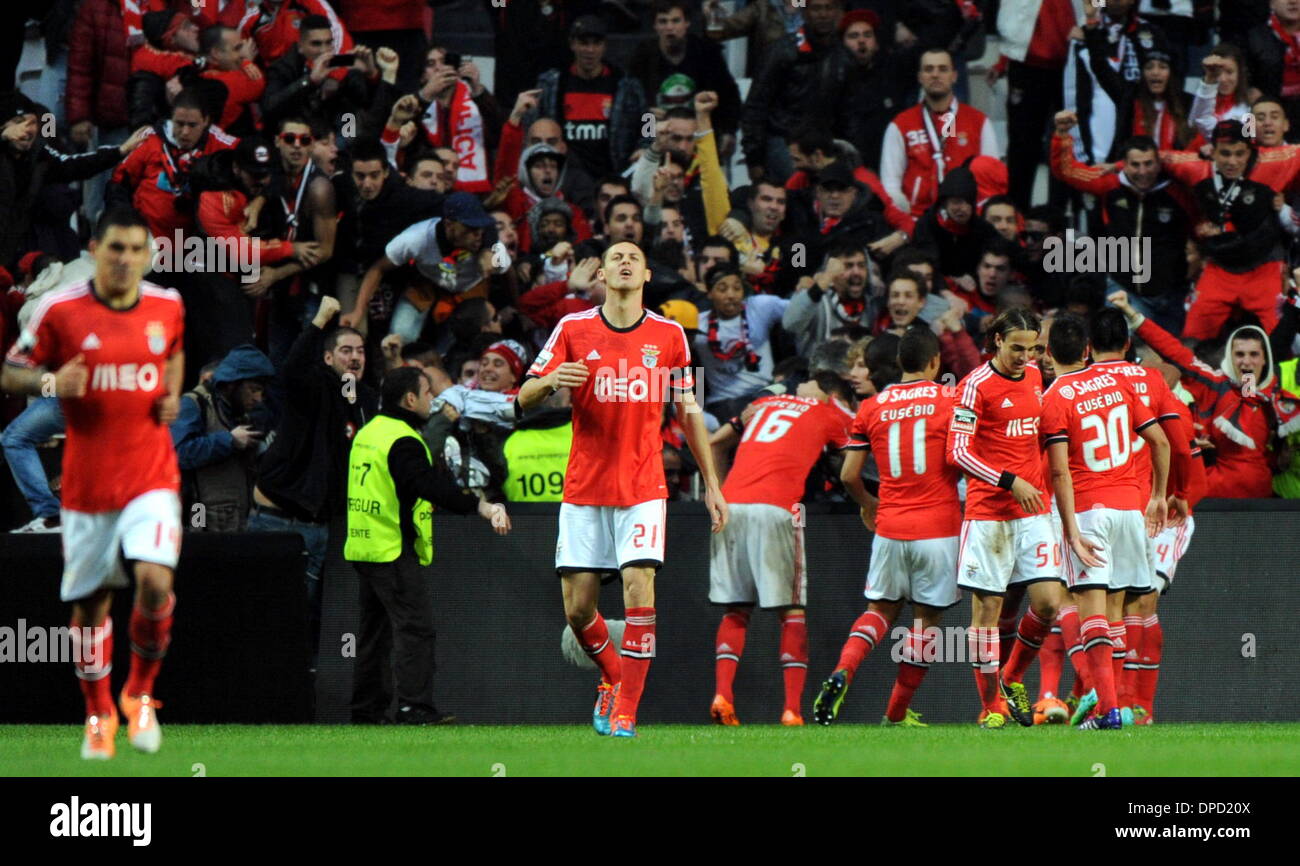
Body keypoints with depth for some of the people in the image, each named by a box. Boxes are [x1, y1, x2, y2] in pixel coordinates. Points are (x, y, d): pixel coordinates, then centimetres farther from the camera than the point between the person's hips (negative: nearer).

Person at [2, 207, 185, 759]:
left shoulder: (167, 307, 3)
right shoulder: (60, 310, -6)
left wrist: (173, 395, 6)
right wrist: (52, 383, -20)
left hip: (152, 478, 1)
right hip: (87, 480, -1)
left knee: (155, 581, -19)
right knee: (91, 603, 7)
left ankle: (140, 693, 5)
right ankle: (98, 715, 27)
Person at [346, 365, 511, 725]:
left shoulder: (368, 432, 14)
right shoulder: (402, 441, -16)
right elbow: (434, 489, -27)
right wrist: (481, 506, -33)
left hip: (363, 547, 10)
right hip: (395, 550, -10)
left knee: (374, 628, 14)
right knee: (414, 626, -10)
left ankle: (366, 705, 17)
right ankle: (414, 706, -16)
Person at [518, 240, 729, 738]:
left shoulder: (668, 336, 5)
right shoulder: (573, 329, 2)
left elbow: (689, 413, 13)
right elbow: (525, 398, 3)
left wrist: (711, 484, 10)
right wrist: (551, 380, -21)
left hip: (643, 487, -1)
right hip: (584, 488, 1)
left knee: (639, 589, -17)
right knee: (577, 608, 0)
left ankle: (625, 712, -11)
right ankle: (613, 675, 31)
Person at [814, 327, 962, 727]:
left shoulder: (872, 407, 4)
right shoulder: (949, 400, -3)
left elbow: (849, 475, 4)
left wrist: (867, 505, 24)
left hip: (890, 526, 2)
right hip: (938, 525, -2)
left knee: (881, 608, 16)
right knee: (927, 617, 9)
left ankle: (842, 671, -11)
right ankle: (897, 712, 11)